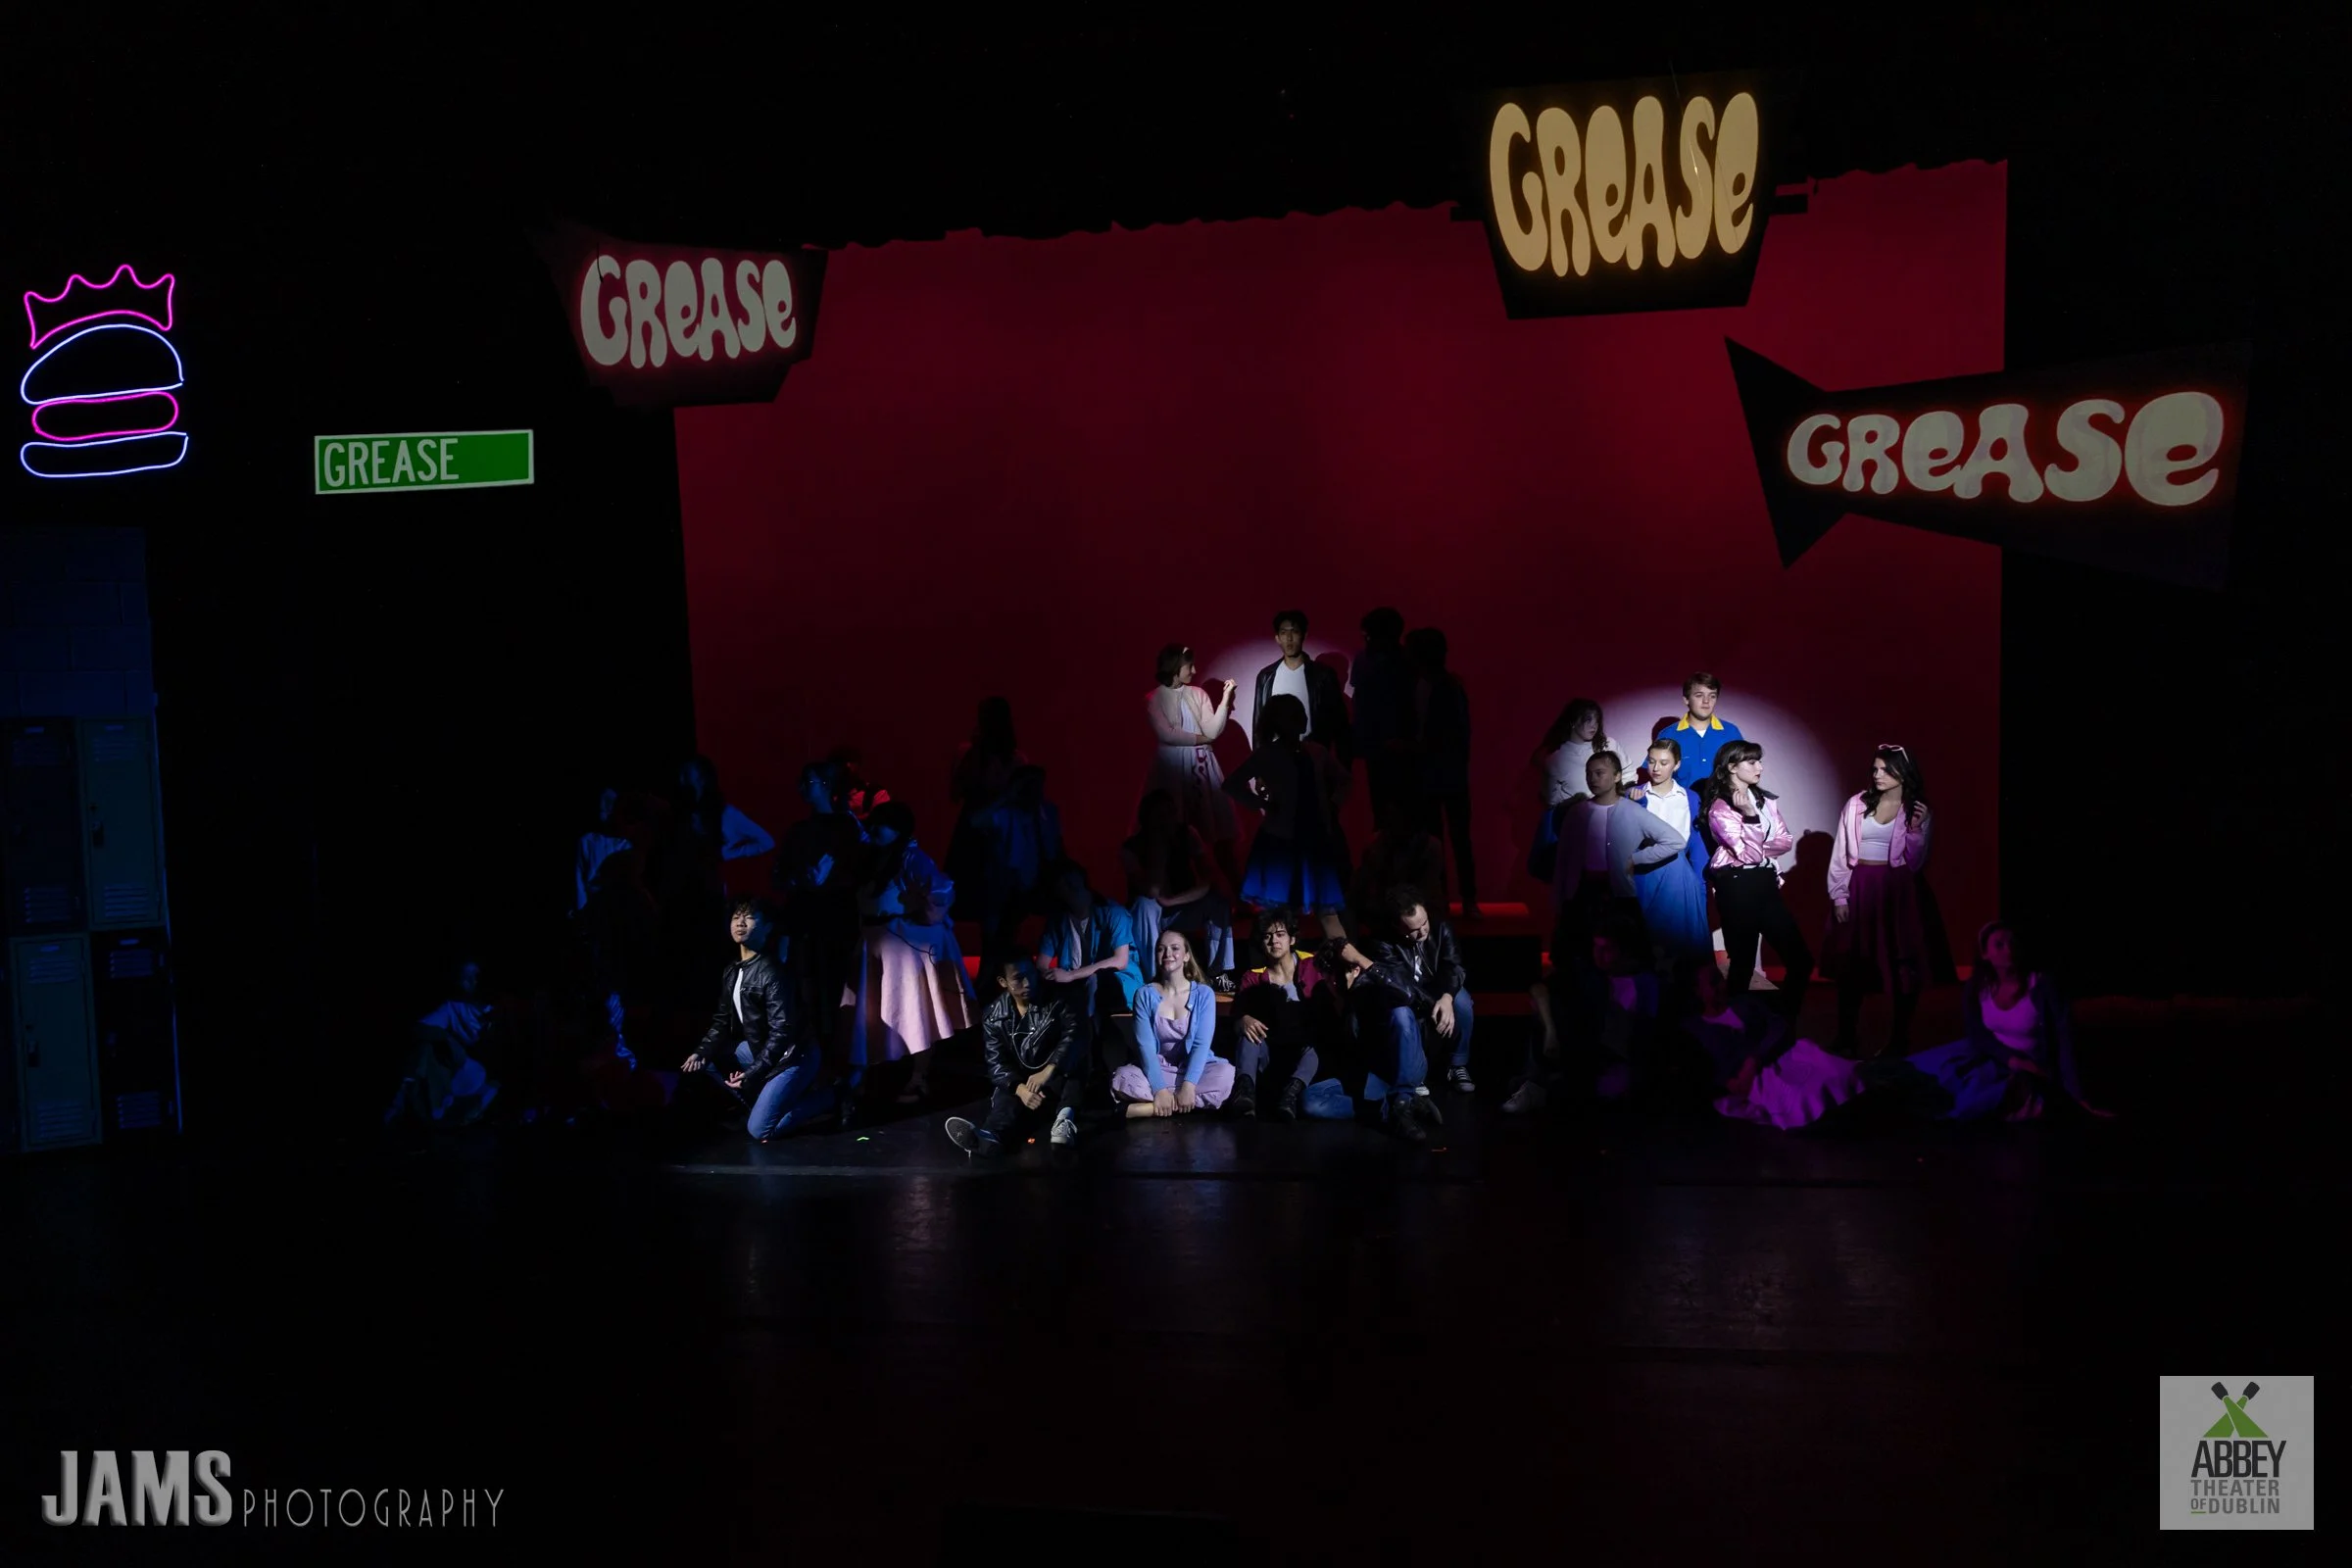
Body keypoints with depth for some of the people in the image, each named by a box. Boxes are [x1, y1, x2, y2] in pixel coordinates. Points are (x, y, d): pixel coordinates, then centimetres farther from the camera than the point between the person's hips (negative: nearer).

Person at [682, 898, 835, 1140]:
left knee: (759, 1130, -15)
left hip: (791, 1056, -9)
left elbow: (781, 1031, -23)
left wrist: (753, 1073, -23)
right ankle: (764, 1104, 9)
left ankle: (825, 1099, 3)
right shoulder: (731, 972, 6)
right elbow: (722, 1021, 11)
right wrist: (702, 1052, -6)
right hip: (760, 1049, 9)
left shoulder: (771, 972, -21)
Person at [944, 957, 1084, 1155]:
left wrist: (1048, 1071, -39)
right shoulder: (994, 1016, -1)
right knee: (1005, 1097, -32)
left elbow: (1072, 1035, -21)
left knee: (1077, 1048, -28)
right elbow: (996, 1063, -8)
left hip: (1059, 1078, 0)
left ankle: (1066, 1116, -43)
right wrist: (1020, 1088, -30)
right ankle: (989, 1136, -65)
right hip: (1019, 1082, 1)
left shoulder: (1054, 1002, -4)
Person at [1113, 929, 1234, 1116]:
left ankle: (1150, 1107, -30)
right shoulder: (1145, 995, -3)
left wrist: (1188, 1085, -28)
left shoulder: (1204, 994, -3)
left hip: (1194, 1070, 1)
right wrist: (1160, 1089, -27)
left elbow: (1202, 1044, -12)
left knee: (1226, 1075, -34)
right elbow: (1145, 1045, -12)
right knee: (1122, 1079, -31)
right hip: (1158, 1071, -1)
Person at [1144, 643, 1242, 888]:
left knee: (1219, 830, 3)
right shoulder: (1154, 699, -3)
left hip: (1202, 767, 3)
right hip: (1173, 768, -2)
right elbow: (1166, 734, -14)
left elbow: (1213, 731, -4)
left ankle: (1237, 887, 8)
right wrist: (1201, 738, -6)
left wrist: (1225, 700, -14)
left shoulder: (1198, 694, 5)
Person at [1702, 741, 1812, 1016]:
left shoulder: (1766, 799, 13)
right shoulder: (1720, 808, -9)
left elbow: (1785, 841, 6)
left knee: (1801, 959, 4)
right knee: (1743, 963, 1)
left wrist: (1760, 850, -10)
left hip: (1766, 882, 7)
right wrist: (1749, 815, -24)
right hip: (1737, 886, -7)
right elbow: (1749, 853, -16)